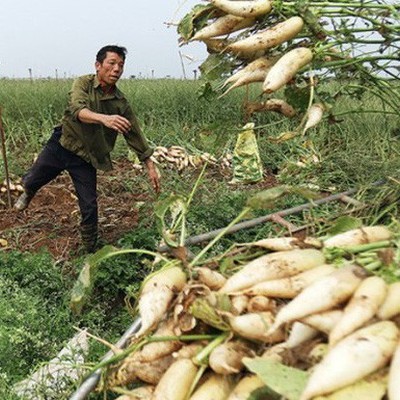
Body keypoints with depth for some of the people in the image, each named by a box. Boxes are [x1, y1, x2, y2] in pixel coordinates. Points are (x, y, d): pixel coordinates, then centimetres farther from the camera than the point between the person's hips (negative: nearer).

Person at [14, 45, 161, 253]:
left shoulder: (121, 103, -8)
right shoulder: (83, 83, -13)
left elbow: (135, 135, -2)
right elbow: (78, 109, -33)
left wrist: (150, 166, -5)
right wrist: (103, 118, -53)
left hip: (85, 158, 0)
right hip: (61, 144, 0)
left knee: (89, 208, 0)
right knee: (32, 180, 16)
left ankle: (90, 250, 20)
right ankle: (28, 193, 55)